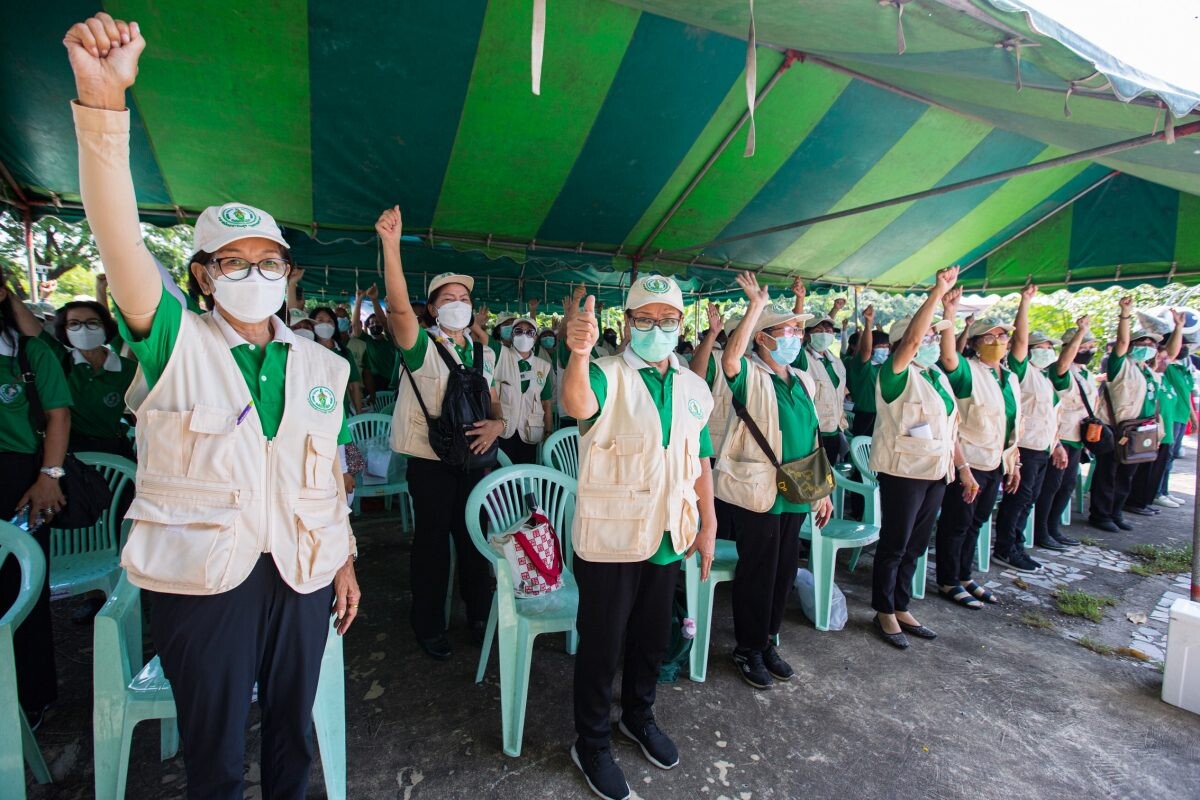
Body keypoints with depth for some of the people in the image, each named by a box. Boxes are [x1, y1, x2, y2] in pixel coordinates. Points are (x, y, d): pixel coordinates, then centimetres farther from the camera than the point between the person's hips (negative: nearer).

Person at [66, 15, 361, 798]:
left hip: (304, 574, 3)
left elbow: (330, 471, 7)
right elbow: (120, 240, -21)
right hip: (202, 578, -2)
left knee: (293, 728, 20)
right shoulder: (175, 343, -4)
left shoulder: (322, 365, 4)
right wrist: (103, 104, -32)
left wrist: (346, 558, 7)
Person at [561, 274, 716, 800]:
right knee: (601, 646, 10)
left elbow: (699, 461, 11)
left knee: (652, 639, 23)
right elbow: (577, 405, -36)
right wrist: (578, 354, -56)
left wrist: (708, 524, 10)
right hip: (609, 538, -5)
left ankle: (639, 717, 49)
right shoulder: (607, 374, -13)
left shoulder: (693, 387, 5)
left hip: (668, 536, 6)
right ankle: (592, 745, 34)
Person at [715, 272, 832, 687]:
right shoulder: (751, 376, -9)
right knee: (757, 571, 4)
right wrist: (756, 305, -31)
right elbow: (730, 358, -34)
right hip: (757, 492, -7)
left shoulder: (803, 381, 11)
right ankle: (748, 649, 24)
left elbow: (811, 439, 16)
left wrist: (822, 489, 16)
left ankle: (767, 640, 35)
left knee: (784, 570, 16)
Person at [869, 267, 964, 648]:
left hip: (937, 472, 8)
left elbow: (949, 428, 18)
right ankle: (884, 613, 17)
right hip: (903, 471, -8)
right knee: (894, 545, 2)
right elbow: (911, 338, -29)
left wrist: (963, 467, 16)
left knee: (915, 546, 15)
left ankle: (902, 608, 29)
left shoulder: (937, 376, 13)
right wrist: (938, 292, -27)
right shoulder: (897, 374, -10)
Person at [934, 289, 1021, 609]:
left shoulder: (1010, 378, 13)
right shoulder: (968, 371, -11)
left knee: (976, 522, 17)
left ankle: (964, 577, 30)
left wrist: (1014, 463, 17)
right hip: (966, 462, -8)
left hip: (996, 464, 8)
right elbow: (948, 358, -35)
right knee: (956, 523, 1)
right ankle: (948, 583, 15)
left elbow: (1013, 424, 18)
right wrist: (949, 316, -43)